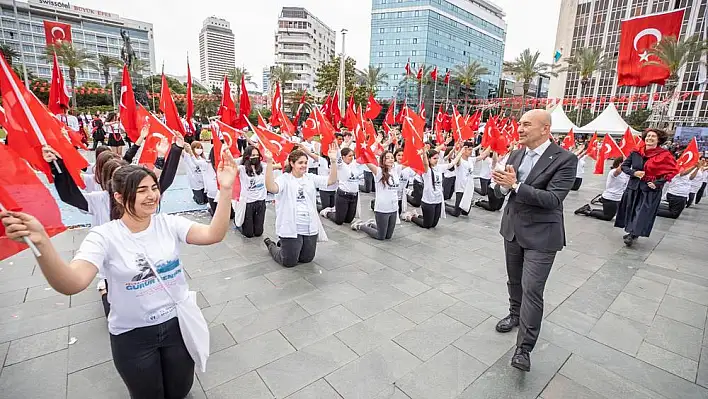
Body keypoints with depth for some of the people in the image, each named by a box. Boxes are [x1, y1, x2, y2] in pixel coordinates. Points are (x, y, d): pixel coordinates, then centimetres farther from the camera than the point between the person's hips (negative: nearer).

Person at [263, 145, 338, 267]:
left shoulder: (310, 178, 6)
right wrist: (269, 163, -40)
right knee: (289, 262, 6)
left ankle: (284, 245, 43)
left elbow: (331, 180, -1)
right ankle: (271, 244, 35)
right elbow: (271, 188, -31)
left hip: (310, 229, 6)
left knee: (307, 259, 18)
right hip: (291, 229, -5)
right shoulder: (284, 179, -10)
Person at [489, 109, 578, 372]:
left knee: (532, 289, -4)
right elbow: (499, 191, 2)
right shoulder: (515, 155, 4)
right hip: (512, 229, 6)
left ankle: (524, 348, 7)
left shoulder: (565, 159, -14)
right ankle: (515, 314, 45)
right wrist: (503, 185, -21)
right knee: (514, 280, 21)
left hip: (541, 235, -6)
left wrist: (515, 185, -30)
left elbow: (553, 198, -23)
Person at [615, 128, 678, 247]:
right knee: (631, 210, 11)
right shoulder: (636, 152, 0)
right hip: (633, 186, 4)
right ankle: (631, 232, 28)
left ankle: (633, 235, 2)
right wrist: (633, 173, -10)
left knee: (643, 213, -4)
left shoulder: (664, 155, -8)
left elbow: (673, 170, -7)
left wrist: (658, 183, -14)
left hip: (651, 189, -4)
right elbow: (624, 166, 8)